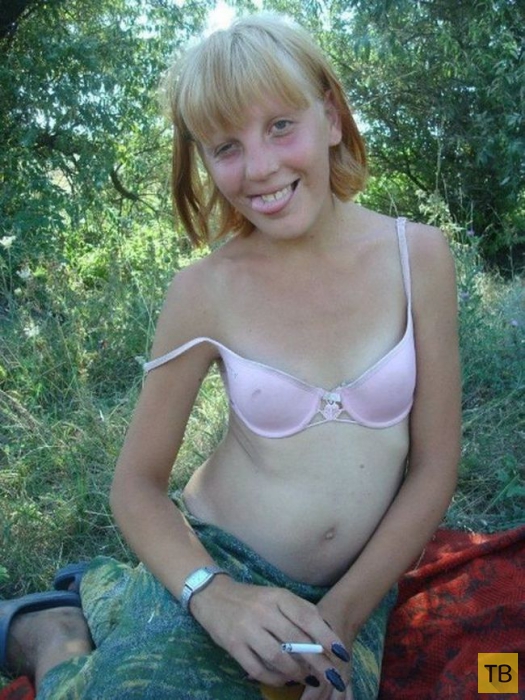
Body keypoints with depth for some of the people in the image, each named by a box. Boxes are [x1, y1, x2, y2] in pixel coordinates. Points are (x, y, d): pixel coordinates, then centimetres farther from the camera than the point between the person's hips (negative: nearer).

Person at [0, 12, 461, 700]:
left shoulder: (418, 255, -9)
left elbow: (433, 469, -5)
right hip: (214, 563, -2)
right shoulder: (204, 291, -12)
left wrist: (342, 617, -12)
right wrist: (210, 593, -23)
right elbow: (137, 481, -5)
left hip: (354, 592, 2)